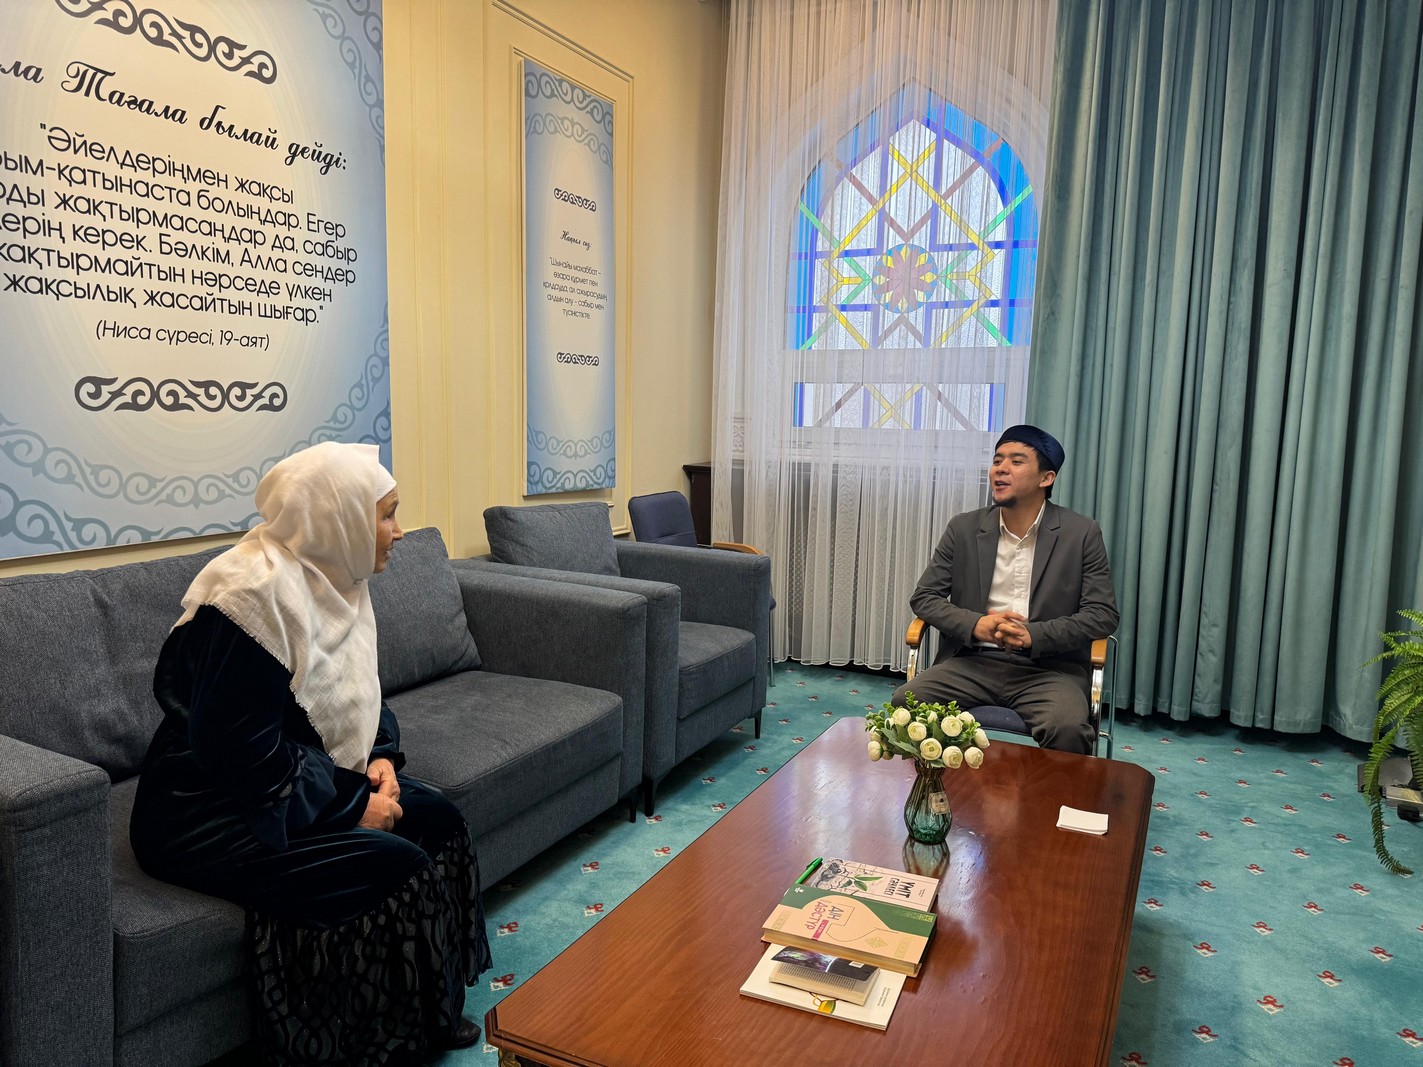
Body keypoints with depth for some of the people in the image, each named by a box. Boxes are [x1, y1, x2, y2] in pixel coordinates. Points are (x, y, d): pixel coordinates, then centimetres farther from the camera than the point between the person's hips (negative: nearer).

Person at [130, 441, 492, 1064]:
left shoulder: (334, 581, 4)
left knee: (439, 819, -3)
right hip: (209, 817, -9)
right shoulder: (256, 592, -25)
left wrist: (380, 758, -5)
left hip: (306, 784, 9)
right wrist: (355, 804, -20)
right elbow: (237, 750, -27)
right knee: (396, 867, -22)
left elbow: (355, 697, 15)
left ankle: (431, 1011, 12)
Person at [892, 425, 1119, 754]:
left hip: (1049, 668, -2)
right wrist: (975, 624, -12)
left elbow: (1103, 614, -1)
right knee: (904, 703, -23)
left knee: (1067, 729, -33)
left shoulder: (1081, 534, 2)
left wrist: (1032, 635, -16)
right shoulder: (964, 528, 7)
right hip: (973, 662, 2)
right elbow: (923, 597, 7)